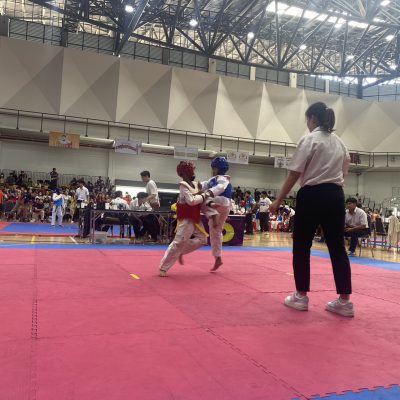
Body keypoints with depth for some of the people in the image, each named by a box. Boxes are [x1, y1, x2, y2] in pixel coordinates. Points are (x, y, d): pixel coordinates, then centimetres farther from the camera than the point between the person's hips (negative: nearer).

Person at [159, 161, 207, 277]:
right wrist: (203, 196, -14)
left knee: (202, 239, 13)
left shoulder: (195, 184, 9)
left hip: (195, 217, 9)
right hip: (187, 218, -9)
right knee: (179, 242, -11)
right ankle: (163, 268, -3)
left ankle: (180, 252, 19)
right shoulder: (183, 185, -16)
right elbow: (191, 201, -26)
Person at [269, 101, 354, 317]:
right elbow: (342, 172, 16)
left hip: (312, 196, -6)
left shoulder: (310, 139, -7)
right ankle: (345, 301, 10)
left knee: (302, 246, 6)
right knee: (337, 246, 7)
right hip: (335, 196, 6)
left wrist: (278, 200, -7)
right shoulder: (339, 142, 14)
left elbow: (294, 174, -11)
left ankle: (301, 296, 14)